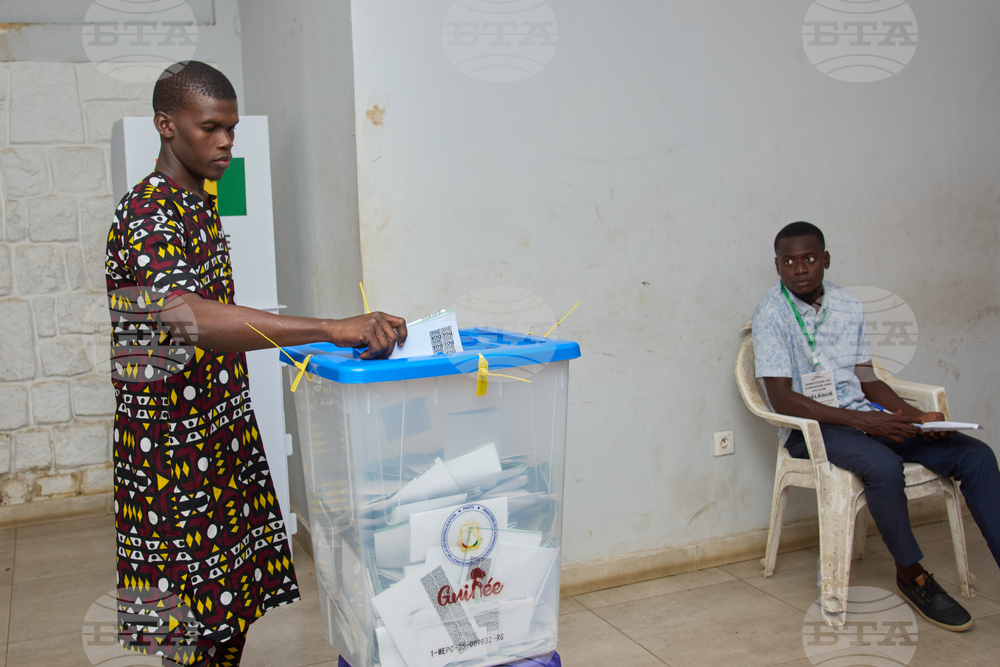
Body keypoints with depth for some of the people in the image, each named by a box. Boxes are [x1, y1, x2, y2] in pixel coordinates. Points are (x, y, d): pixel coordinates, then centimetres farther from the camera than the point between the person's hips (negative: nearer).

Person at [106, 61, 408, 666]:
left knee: (236, 594, 16)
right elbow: (191, 320, -39)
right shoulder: (146, 217, -20)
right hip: (172, 440, -8)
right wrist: (332, 330, -47)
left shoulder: (202, 202, 11)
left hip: (224, 428, 9)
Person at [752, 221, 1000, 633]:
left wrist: (915, 415, -4)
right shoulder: (771, 315, -9)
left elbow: (866, 379, 14)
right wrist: (861, 420, -22)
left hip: (865, 414, 7)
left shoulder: (849, 306, 10)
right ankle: (911, 575, -11)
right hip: (809, 427, -6)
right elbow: (782, 400, -15)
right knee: (883, 465, -35)